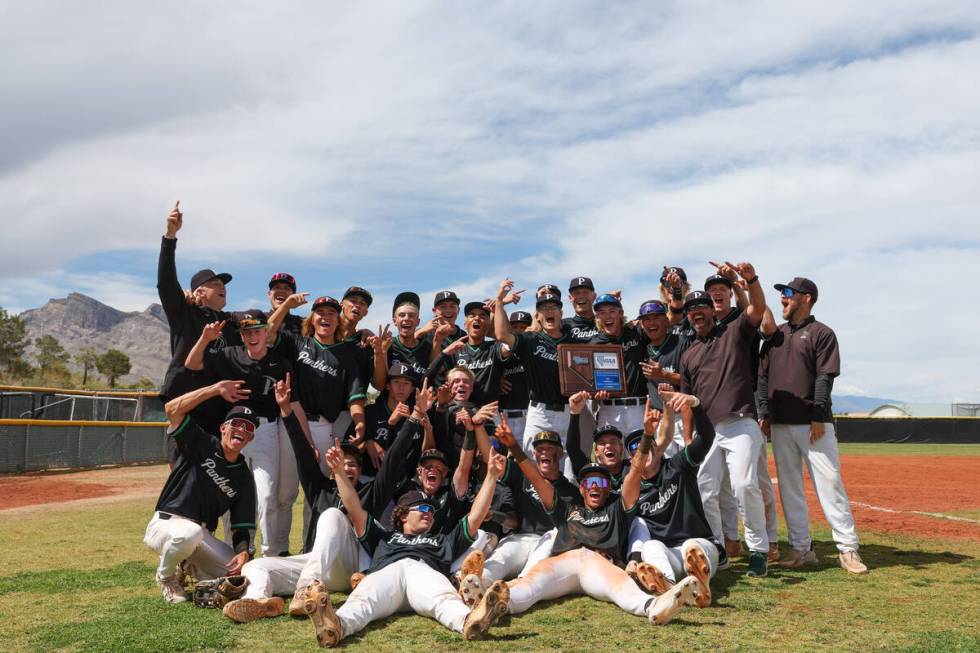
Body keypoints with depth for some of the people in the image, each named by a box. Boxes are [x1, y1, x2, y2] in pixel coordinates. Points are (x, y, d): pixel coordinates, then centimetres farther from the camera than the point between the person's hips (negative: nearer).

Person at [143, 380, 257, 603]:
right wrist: (217, 389, -15)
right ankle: (166, 576, -4)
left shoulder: (244, 478, 5)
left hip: (201, 536, 5)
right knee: (190, 532, -39)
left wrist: (244, 552, -18)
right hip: (165, 525, -4)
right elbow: (172, 409, -18)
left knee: (239, 572, -15)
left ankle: (190, 565, 16)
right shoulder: (201, 444, -4)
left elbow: (243, 526, 4)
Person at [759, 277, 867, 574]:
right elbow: (763, 376, 14)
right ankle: (801, 548, 13)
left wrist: (819, 417, -14)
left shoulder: (822, 333, 0)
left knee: (830, 481, -6)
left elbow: (825, 378, -7)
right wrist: (764, 412, 4)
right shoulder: (775, 335, 16)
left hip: (813, 424, -5)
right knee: (789, 487, 6)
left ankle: (847, 548, 0)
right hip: (780, 424, 5)